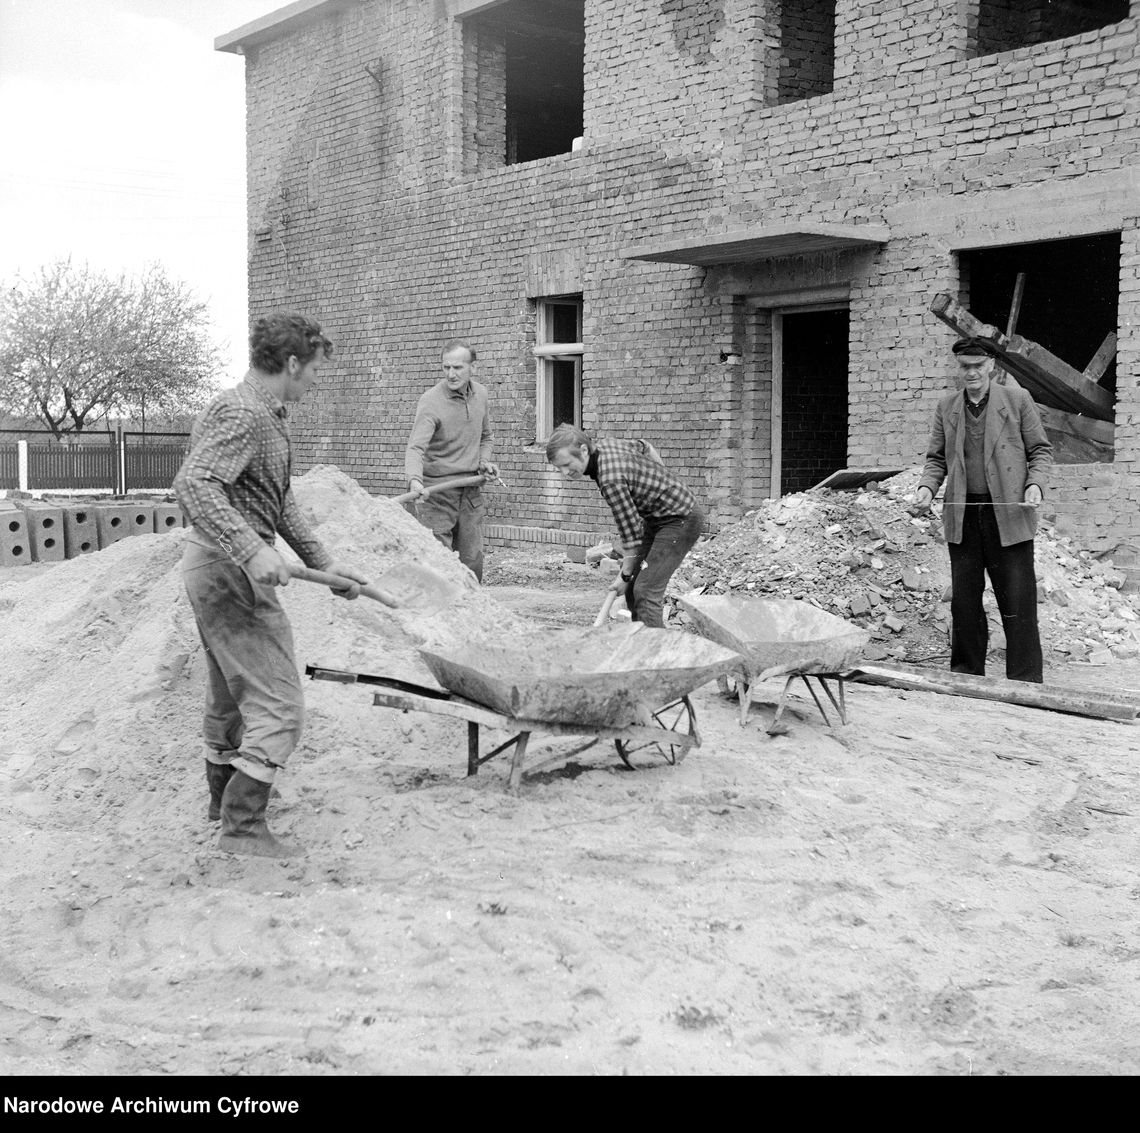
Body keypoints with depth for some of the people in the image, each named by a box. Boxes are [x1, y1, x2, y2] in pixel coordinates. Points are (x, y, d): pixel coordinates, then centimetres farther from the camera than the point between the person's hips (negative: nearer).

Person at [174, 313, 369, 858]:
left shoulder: (266, 414, 14)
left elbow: (280, 504, 19)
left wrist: (322, 561, 17)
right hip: (229, 572, -11)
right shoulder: (243, 414, -19)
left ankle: (226, 795, 40)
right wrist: (250, 548, -38)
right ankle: (242, 825, -2)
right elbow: (193, 484, -32)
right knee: (278, 705, -7)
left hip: (217, 568, 11)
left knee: (229, 692, 24)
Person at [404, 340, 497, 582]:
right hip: (437, 491, -5)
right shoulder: (430, 402, -15)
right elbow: (415, 447, -27)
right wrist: (414, 479, -46)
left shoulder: (480, 394, 6)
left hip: (470, 491, 5)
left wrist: (484, 461, 5)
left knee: (472, 562, 8)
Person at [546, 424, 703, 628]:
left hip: (682, 521, -10)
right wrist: (661, 482, 27)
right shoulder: (603, 446, -3)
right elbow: (645, 447, 16)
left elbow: (630, 532, -24)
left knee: (645, 592, -19)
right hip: (657, 518, 10)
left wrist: (625, 575, -12)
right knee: (632, 588, 7)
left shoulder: (610, 480, -31)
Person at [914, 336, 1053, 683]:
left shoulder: (1017, 399, 3)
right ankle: (966, 676, 18)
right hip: (963, 517, 3)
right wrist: (927, 486, -3)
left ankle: (1025, 682, 4)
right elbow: (936, 458, 16)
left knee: (1017, 602, -3)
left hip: (1008, 515, -3)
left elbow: (1041, 449, 6)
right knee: (963, 601, 7)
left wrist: (1035, 484, -11)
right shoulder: (946, 407, 11)